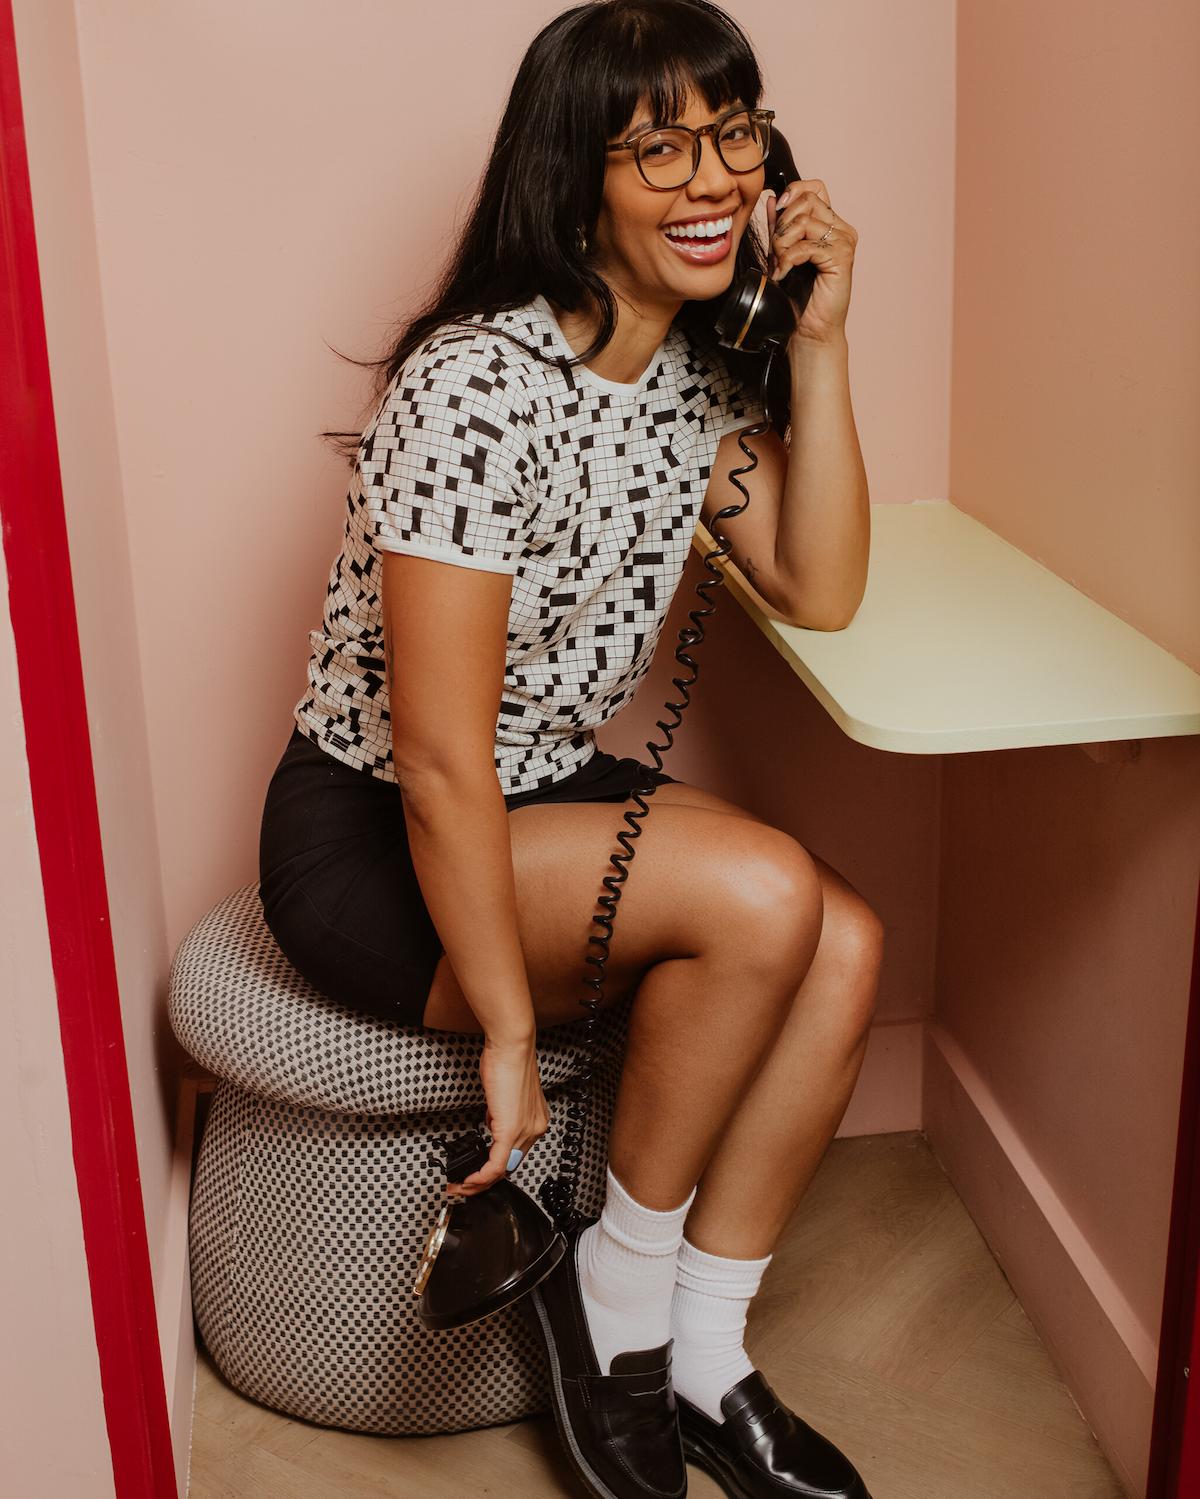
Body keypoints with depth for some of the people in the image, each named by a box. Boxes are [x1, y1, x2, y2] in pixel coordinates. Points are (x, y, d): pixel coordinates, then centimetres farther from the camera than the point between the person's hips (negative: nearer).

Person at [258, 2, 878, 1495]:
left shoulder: (700, 366, 2)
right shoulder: (479, 386, -26)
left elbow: (817, 590, 2)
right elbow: (439, 761, -25)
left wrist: (820, 344, -7)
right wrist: (510, 1039, -19)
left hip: (557, 790, 8)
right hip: (370, 842, -8)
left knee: (844, 945, -14)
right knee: (762, 893, -26)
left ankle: (701, 1359, 2)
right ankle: (616, 1285, -3)